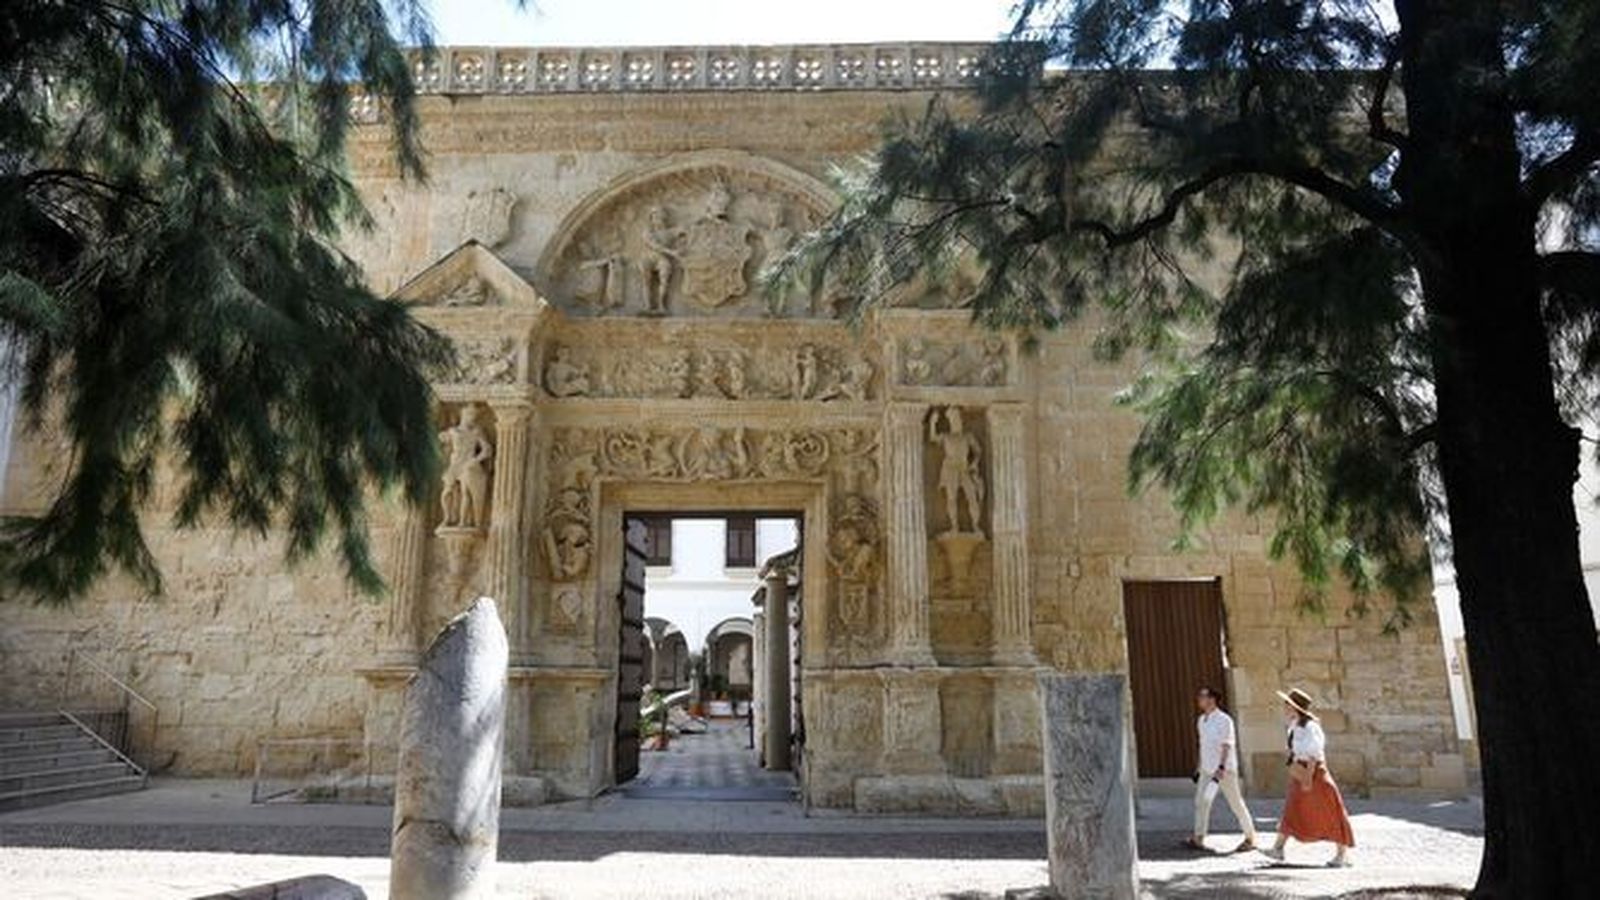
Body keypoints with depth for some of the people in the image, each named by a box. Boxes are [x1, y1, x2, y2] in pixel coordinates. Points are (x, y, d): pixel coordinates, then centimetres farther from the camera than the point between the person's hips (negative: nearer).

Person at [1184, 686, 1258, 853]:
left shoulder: (1224, 720, -13)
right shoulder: (1201, 721, 11)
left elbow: (1226, 745, -17)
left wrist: (1221, 768, -25)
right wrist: (1199, 767, 18)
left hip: (1225, 769, -7)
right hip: (1207, 769, 7)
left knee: (1236, 804, 4)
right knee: (1201, 801, -1)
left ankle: (1250, 838, 18)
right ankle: (1198, 838, 0)